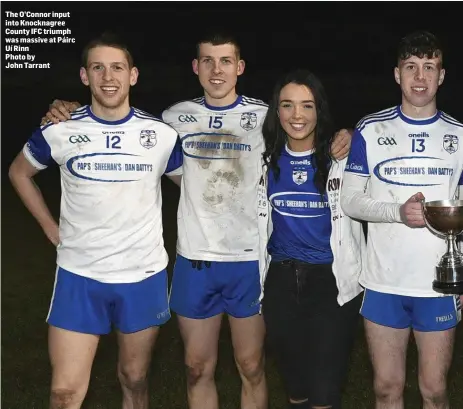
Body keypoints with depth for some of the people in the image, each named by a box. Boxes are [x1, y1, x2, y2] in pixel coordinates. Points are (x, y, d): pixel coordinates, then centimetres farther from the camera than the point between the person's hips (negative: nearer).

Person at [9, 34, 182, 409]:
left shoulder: (161, 135, -4)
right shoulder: (59, 132, -6)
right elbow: (19, 173, 13)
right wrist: (51, 228, 6)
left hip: (144, 275, 1)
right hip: (79, 276, 0)